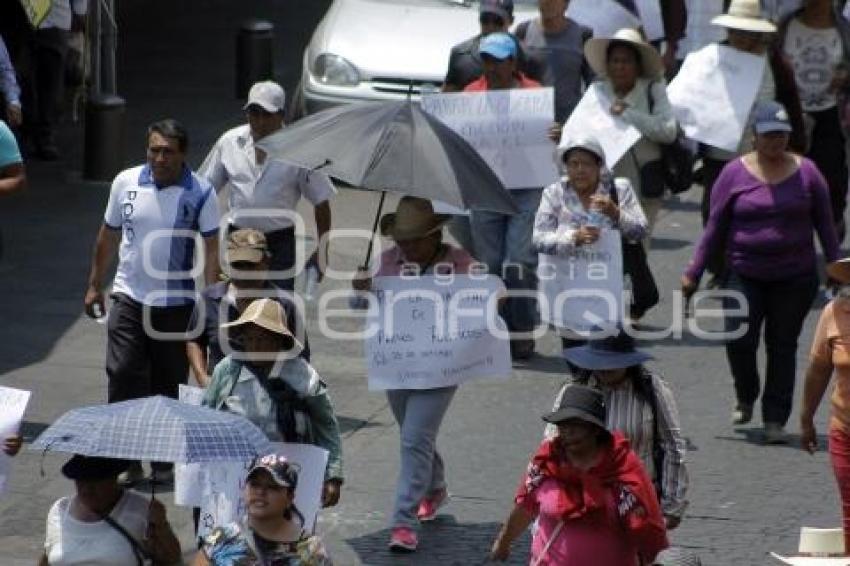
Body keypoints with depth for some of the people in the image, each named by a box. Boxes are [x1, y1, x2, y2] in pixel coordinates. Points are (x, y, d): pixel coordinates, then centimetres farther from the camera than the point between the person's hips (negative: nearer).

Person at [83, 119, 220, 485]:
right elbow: (109, 236, 11)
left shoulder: (201, 194, -8)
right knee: (123, 374, -8)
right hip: (129, 299, 2)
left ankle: (164, 460, 19)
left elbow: (211, 248, -6)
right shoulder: (126, 183, 0)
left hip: (177, 304, -2)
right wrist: (94, 286, 14)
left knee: (169, 383, 7)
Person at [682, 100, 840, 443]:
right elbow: (715, 228, 4)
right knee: (738, 340, -11)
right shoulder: (735, 173, 0)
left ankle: (775, 420, 11)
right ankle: (745, 396, 19)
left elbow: (824, 223, 9)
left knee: (782, 347, 4)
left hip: (795, 277, 1)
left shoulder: (806, 172, 2)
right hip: (745, 276, -1)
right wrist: (694, 272, 2)